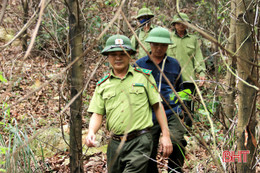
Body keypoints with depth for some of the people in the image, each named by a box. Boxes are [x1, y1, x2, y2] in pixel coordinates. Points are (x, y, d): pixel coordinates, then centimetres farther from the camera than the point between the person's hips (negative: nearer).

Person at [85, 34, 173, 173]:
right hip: (114, 144, 4)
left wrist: (166, 135, 1)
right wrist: (91, 132, -12)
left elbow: (157, 106, 6)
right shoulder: (102, 85, 11)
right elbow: (97, 113, 8)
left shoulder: (144, 76, 5)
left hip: (139, 142, -4)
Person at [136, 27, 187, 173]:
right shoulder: (140, 65, 7)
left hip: (172, 113, 0)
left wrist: (180, 109, 21)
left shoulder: (174, 64, 12)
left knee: (177, 143, -24)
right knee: (149, 155, 3)